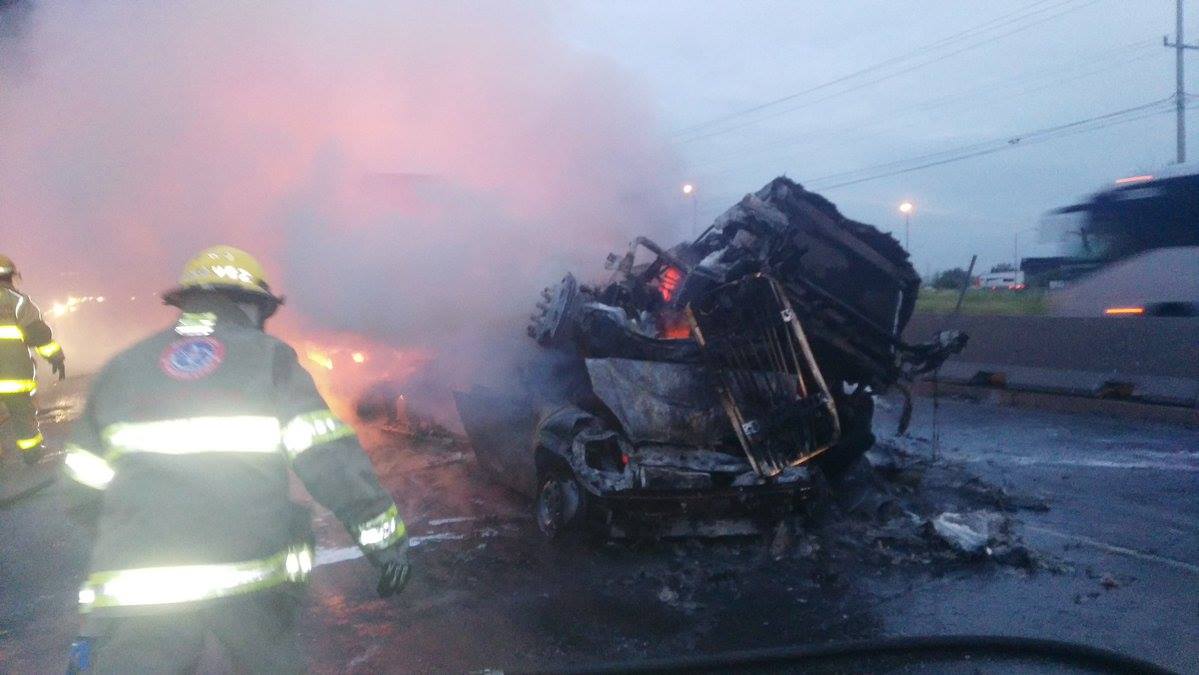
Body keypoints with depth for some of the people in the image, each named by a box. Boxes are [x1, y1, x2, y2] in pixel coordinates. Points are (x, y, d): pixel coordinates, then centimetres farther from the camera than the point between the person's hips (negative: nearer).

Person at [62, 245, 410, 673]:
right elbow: (329, 458, -5)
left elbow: (86, 477, 20)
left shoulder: (122, 367, 14)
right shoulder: (269, 358, 4)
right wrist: (383, 534, -1)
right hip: (254, 577, -1)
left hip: (135, 585, 2)